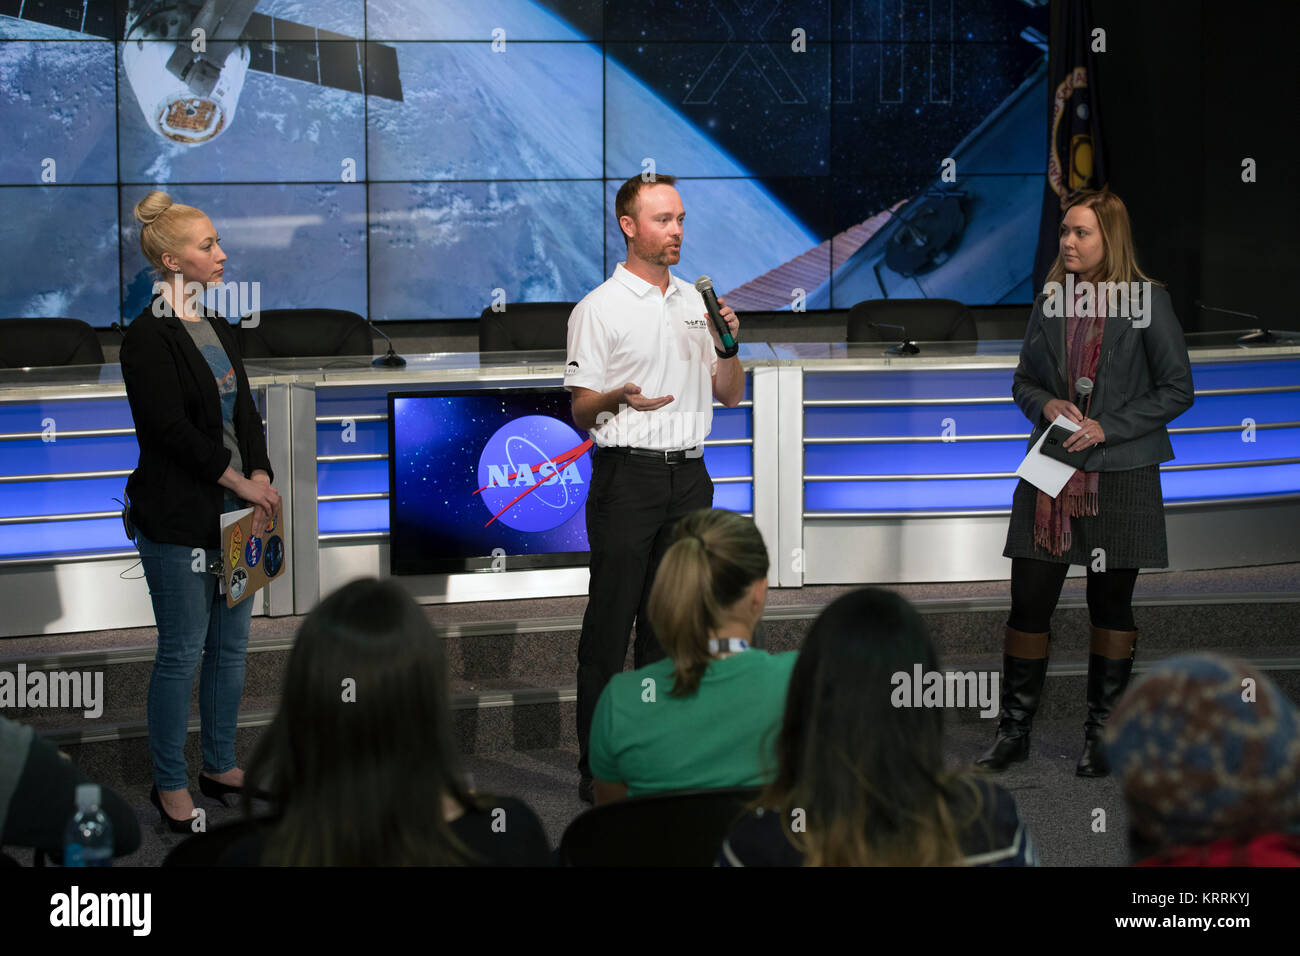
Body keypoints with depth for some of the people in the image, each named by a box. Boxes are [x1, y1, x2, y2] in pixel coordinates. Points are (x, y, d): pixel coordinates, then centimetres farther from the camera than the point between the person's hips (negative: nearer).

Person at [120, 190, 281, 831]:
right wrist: (240, 481, -14)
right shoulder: (149, 337, -13)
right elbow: (171, 428, -18)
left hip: (232, 511, 8)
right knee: (182, 651, -1)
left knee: (230, 644, 13)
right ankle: (169, 785, 10)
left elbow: (245, 412, 11)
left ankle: (221, 766, 25)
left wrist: (261, 475, -4)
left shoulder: (217, 329, 12)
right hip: (178, 518, -8)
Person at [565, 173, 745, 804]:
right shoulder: (598, 309, -2)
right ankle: (600, 769, -2)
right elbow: (580, 410, -3)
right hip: (627, 474, -5)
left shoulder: (696, 303, 15)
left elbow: (730, 397, 17)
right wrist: (618, 397, -25)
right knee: (610, 624, -5)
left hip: (688, 476, 5)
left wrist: (727, 346, -2)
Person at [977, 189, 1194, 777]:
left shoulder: (1147, 301, -5)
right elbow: (1023, 380, 15)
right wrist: (1045, 405, -8)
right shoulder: (1051, 299, 7)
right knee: (1029, 601, 1)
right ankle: (1014, 730, 12)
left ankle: (1102, 734, 18)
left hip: (1120, 477, -3)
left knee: (1110, 605, 7)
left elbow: (1177, 390, -5)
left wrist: (1107, 427, -13)